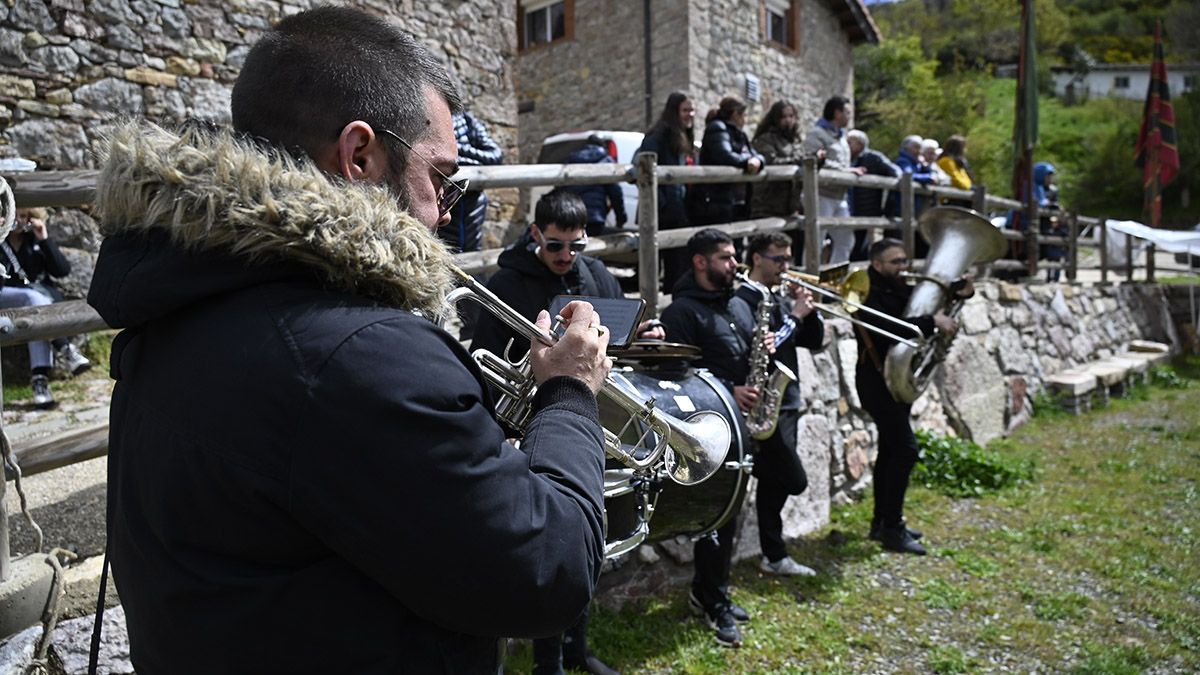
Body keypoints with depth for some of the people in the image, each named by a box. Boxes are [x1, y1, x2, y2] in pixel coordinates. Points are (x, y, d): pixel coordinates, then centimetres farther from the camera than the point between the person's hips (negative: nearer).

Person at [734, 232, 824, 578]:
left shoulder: (779, 301, 15)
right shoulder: (743, 301, -12)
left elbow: (814, 340, 16)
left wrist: (809, 310, -1)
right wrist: (794, 316, -18)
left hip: (786, 404, 9)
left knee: (774, 483, 13)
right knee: (794, 480, -11)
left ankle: (774, 556, 21)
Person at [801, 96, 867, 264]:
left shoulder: (841, 136, 22)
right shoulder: (817, 134, -7)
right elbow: (815, 162, -22)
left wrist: (853, 171, 2)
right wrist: (846, 170, -20)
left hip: (839, 196, 10)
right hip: (821, 195, -9)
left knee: (846, 239, 14)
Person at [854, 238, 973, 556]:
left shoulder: (903, 290, 10)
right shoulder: (870, 295, -17)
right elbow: (890, 330, -34)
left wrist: (962, 292, -5)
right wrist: (932, 322, -35)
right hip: (878, 382, -9)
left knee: (891, 449, 13)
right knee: (905, 448, -13)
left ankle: (882, 522, 23)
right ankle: (892, 528, -7)